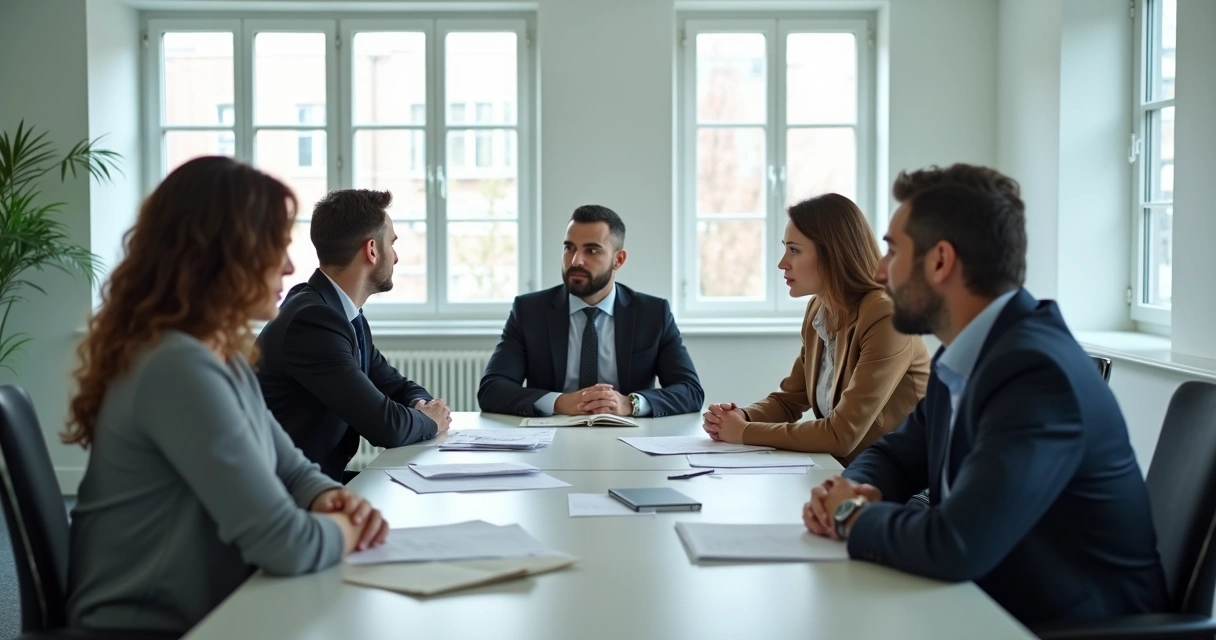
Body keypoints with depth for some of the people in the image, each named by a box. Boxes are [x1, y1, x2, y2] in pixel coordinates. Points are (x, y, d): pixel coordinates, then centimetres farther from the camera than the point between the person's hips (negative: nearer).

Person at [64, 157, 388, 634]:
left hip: (208, 614, 8)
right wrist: (347, 527, -7)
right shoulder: (178, 367, -24)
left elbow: (292, 470, 15)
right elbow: (286, 545, -27)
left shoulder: (224, 357, 7)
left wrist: (330, 501, -6)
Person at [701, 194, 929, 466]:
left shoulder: (887, 318, -20)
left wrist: (745, 432, -17)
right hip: (841, 473, 6)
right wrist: (742, 417, -8)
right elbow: (789, 400, 12)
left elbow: (842, 434, -23)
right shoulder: (819, 310, 3)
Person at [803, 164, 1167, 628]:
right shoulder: (962, 357, 2)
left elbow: (954, 545, -33)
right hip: (996, 609, 7)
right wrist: (853, 493, -7)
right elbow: (895, 454, 15)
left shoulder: (1035, 369, -25)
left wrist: (854, 516, -15)